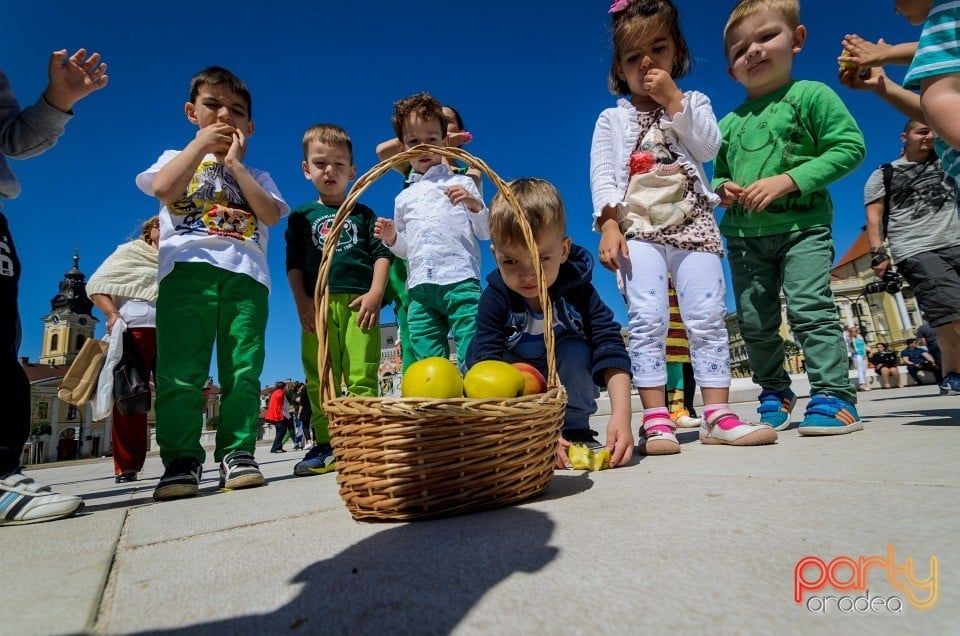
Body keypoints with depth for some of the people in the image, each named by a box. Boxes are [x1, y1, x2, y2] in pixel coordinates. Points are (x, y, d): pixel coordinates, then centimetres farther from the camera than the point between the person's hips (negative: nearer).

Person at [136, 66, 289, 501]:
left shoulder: (256, 176, 26)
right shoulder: (178, 159, 25)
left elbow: (271, 214, 4)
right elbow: (163, 189, 0)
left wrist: (234, 161, 9)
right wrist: (201, 144, 8)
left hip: (245, 273, 1)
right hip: (188, 268, -1)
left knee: (242, 370, -6)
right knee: (180, 370, -10)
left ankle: (237, 454, -2)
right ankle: (181, 460, -6)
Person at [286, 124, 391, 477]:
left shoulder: (363, 214, 17)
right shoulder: (301, 216, 19)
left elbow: (382, 254, 9)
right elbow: (293, 263, 13)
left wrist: (375, 293, -5)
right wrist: (301, 300, -2)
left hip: (359, 302, -1)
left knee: (362, 376, -6)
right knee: (320, 378, 0)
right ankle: (325, 445, 7)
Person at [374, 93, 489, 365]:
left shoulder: (461, 183, 12)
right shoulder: (404, 198, 22)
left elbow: (486, 232, 8)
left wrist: (474, 203, -9)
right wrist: (392, 239, 5)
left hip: (460, 281, -3)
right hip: (420, 290, 4)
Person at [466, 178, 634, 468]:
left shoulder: (578, 291, -21)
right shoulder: (494, 299, -25)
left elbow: (610, 349, -27)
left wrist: (620, 416, -42)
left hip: (567, 383, 0)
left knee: (575, 350, -28)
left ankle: (576, 434, -16)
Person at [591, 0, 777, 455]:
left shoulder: (692, 103, 17)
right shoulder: (612, 119, 14)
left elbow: (709, 148, -2)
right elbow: (601, 175, 2)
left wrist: (673, 100, -4)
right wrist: (609, 226, -12)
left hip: (692, 223, 2)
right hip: (638, 228, -1)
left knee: (707, 316, -2)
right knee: (646, 318, -11)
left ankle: (717, 416, 3)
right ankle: (656, 420, -9)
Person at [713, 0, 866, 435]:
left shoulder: (811, 96, 1)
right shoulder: (729, 123, 14)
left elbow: (850, 147, -7)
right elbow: (717, 174, 23)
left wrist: (788, 180, -18)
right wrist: (722, 188, -2)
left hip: (802, 225, -4)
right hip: (743, 234, 5)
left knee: (810, 308, -15)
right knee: (754, 322, 6)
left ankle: (834, 396, -5)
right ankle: (774, 393, 23)